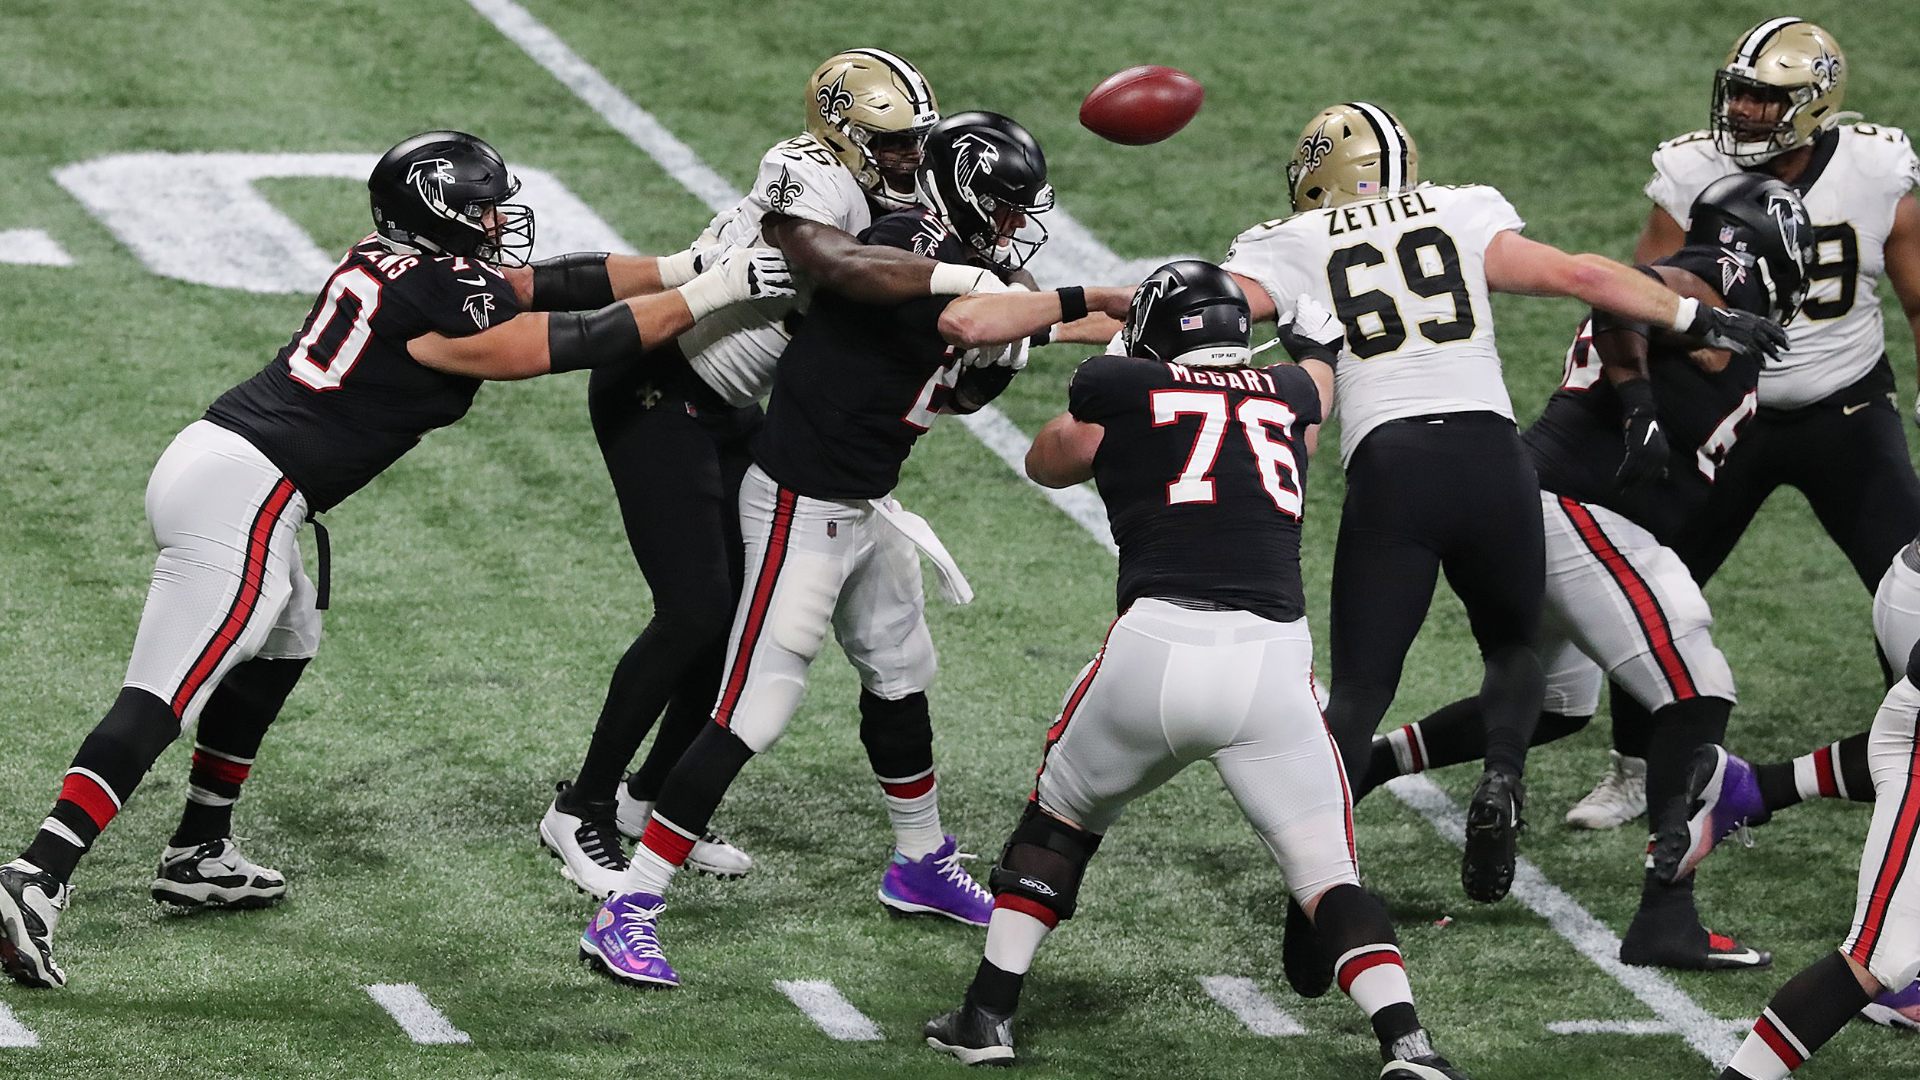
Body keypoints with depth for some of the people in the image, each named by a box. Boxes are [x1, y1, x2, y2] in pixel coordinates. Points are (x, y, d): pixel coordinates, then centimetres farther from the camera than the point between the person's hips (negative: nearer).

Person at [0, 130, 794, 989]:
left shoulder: (392, 260, 14)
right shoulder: (442, 298, -11)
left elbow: (538, 285, 25)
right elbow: (578, 344, -6)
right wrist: (714, 291, 1)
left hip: (202, 458, 10)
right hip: (244, 494, -10)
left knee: (283, 641, 30)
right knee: (159, 701, -13)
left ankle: (199, 854, 34)